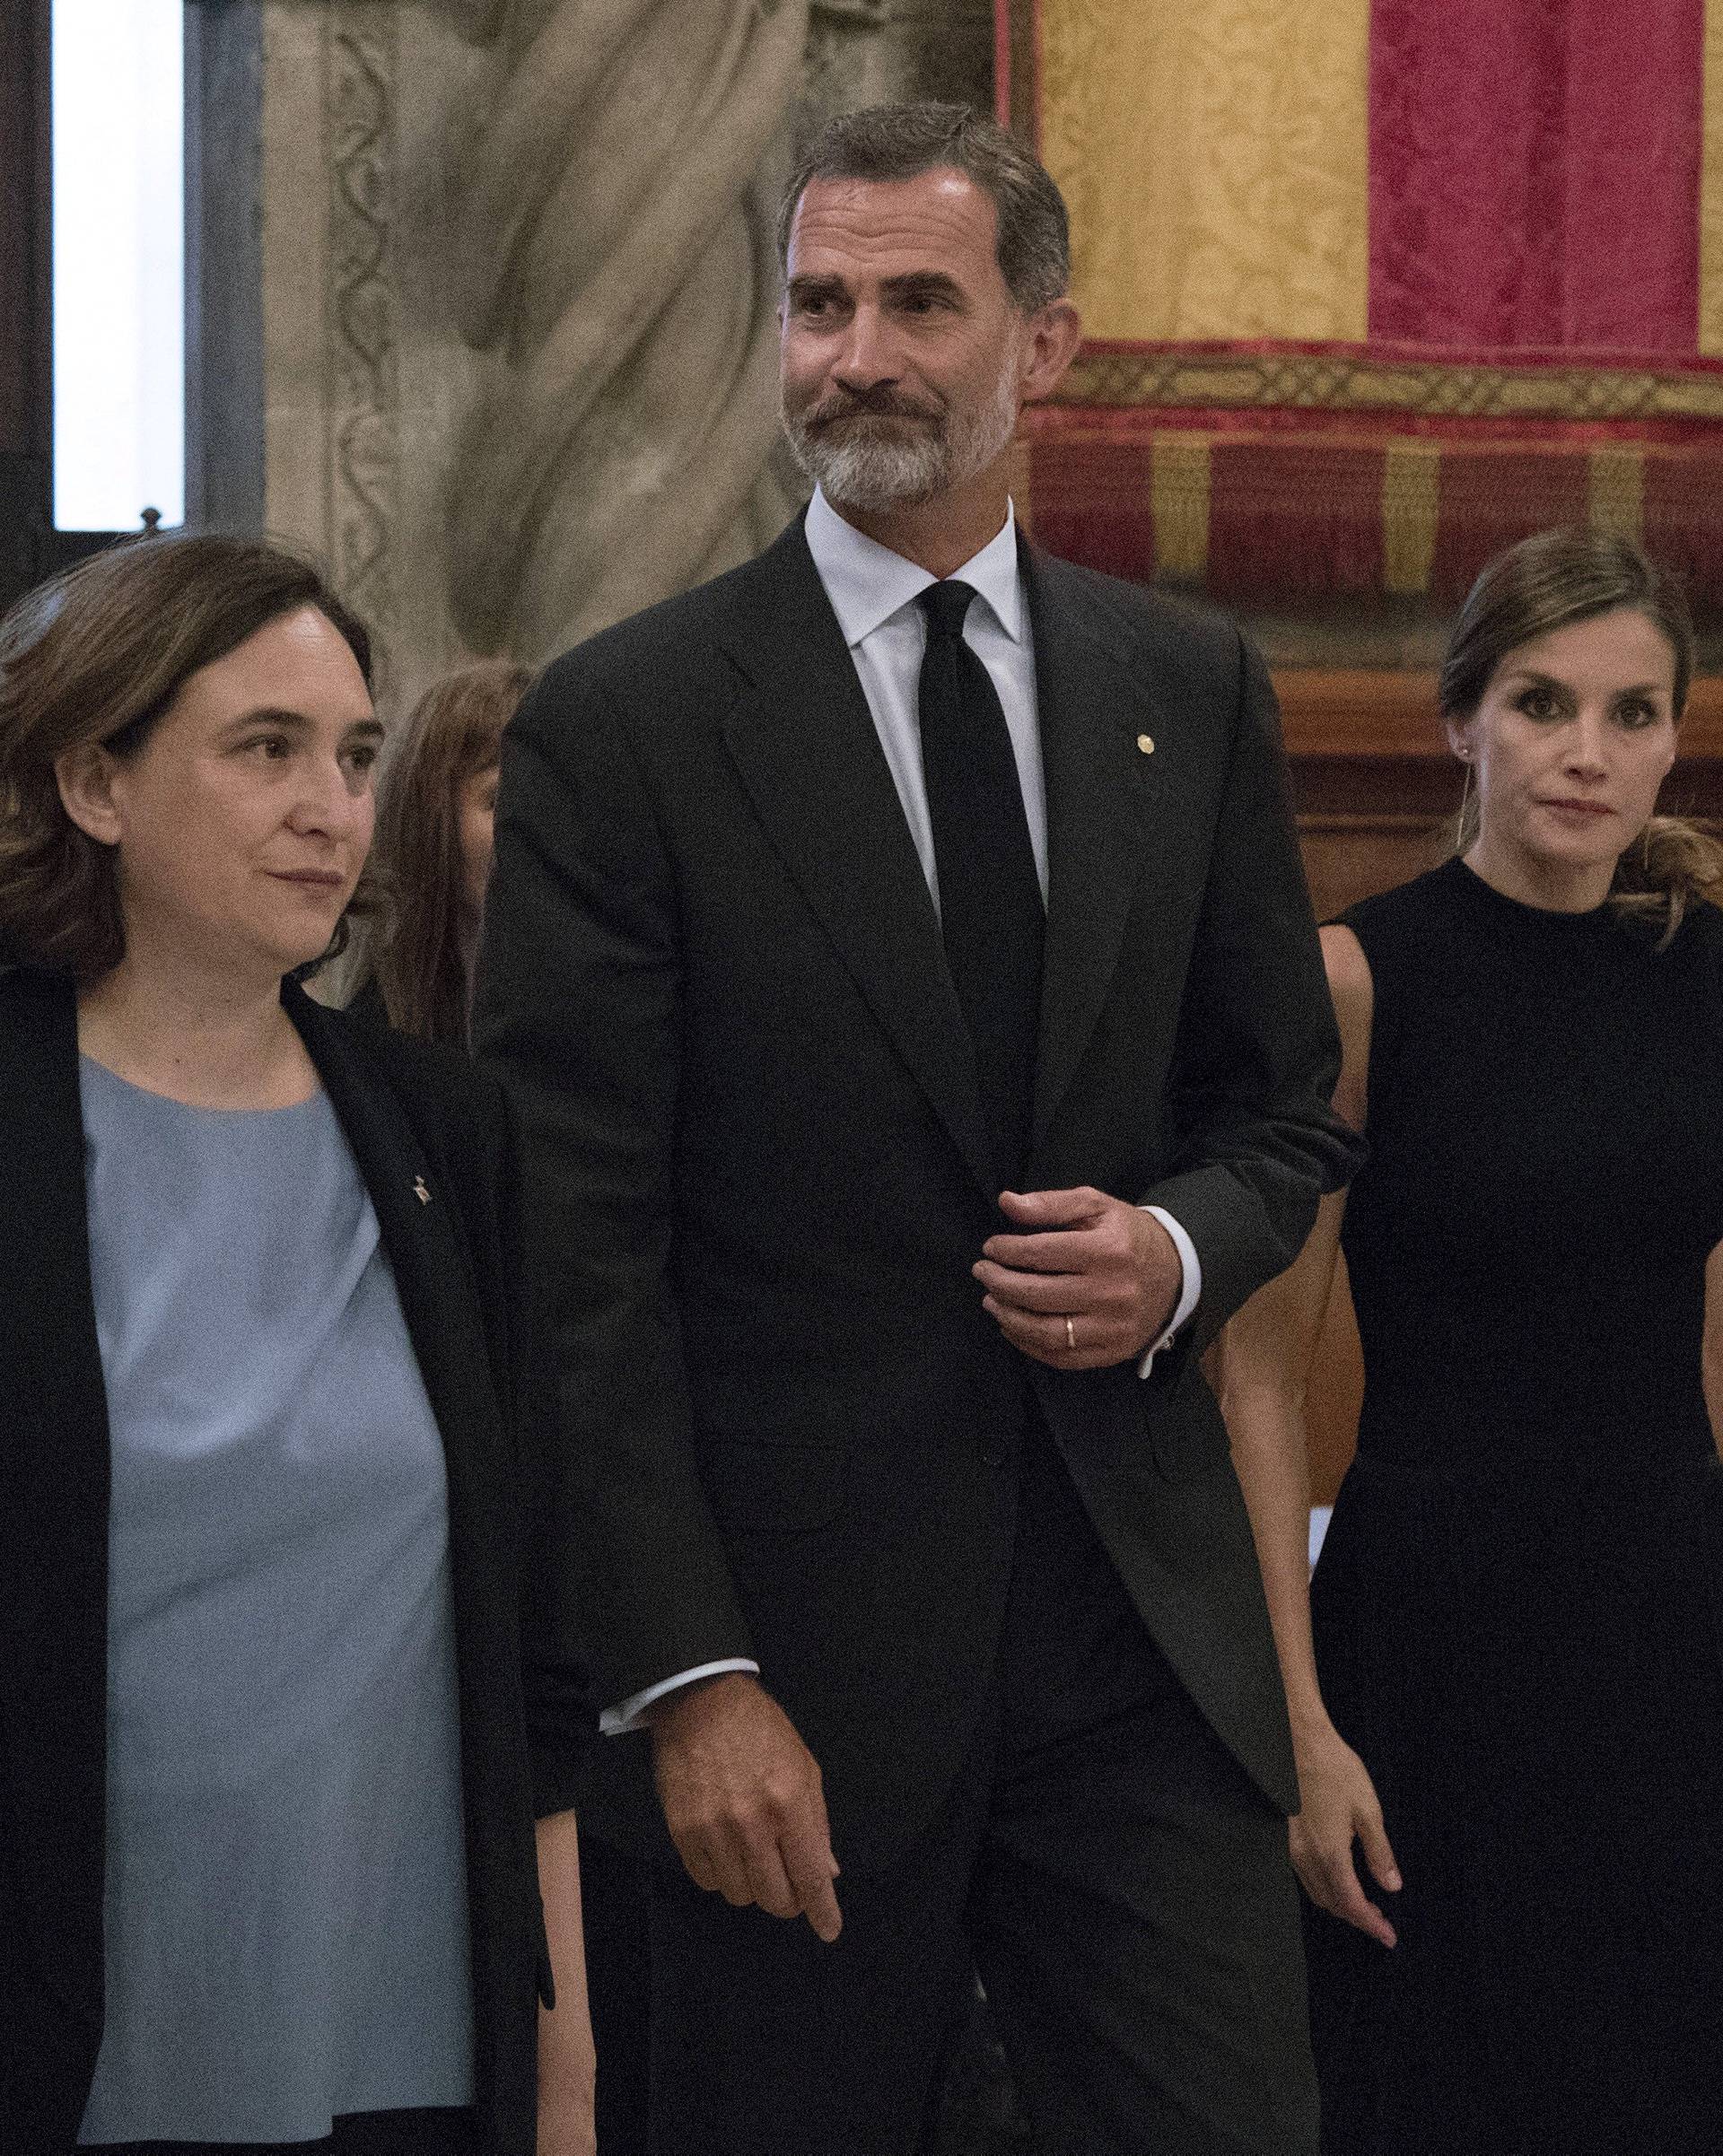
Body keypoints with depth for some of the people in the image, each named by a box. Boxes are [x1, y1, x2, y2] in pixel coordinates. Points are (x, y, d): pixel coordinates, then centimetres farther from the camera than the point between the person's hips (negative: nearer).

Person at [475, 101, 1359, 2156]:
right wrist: (688, 1680, -14)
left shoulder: (1191, 692, 9)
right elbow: (575, 1254, -8)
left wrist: (1179, 1253, -7)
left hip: (1141, 1623, 3)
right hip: (797, 1670, -3)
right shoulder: (620, 725, -5)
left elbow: (1283, 1109, 18)